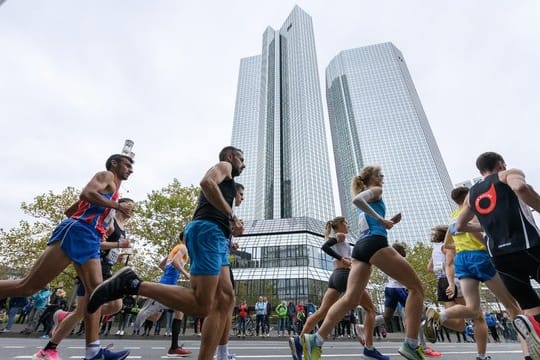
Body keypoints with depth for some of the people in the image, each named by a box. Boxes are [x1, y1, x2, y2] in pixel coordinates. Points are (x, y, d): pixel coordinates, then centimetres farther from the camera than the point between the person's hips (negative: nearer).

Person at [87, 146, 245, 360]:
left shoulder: (223, 180, 35)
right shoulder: (224, 166, 9)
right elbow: (207, 182, -16)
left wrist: (231, 228, 16)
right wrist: (231, 216, -12)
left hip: (215, 235, 10)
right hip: (207, 230, -10)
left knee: (225, 300, 4)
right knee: (201, 306, -14)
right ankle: (133, 284, -10)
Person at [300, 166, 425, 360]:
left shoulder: (365, 197, 31)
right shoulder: (376, 190, 6)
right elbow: (356, 199, -18)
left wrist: (389, 222, 24)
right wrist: (381, 219, -13)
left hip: (361, 246, 8)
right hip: (375, 244, -8)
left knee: (350, 299, -3)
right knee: (416, 287, 6)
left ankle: (316, 339, -12)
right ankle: (411, 345, 0)